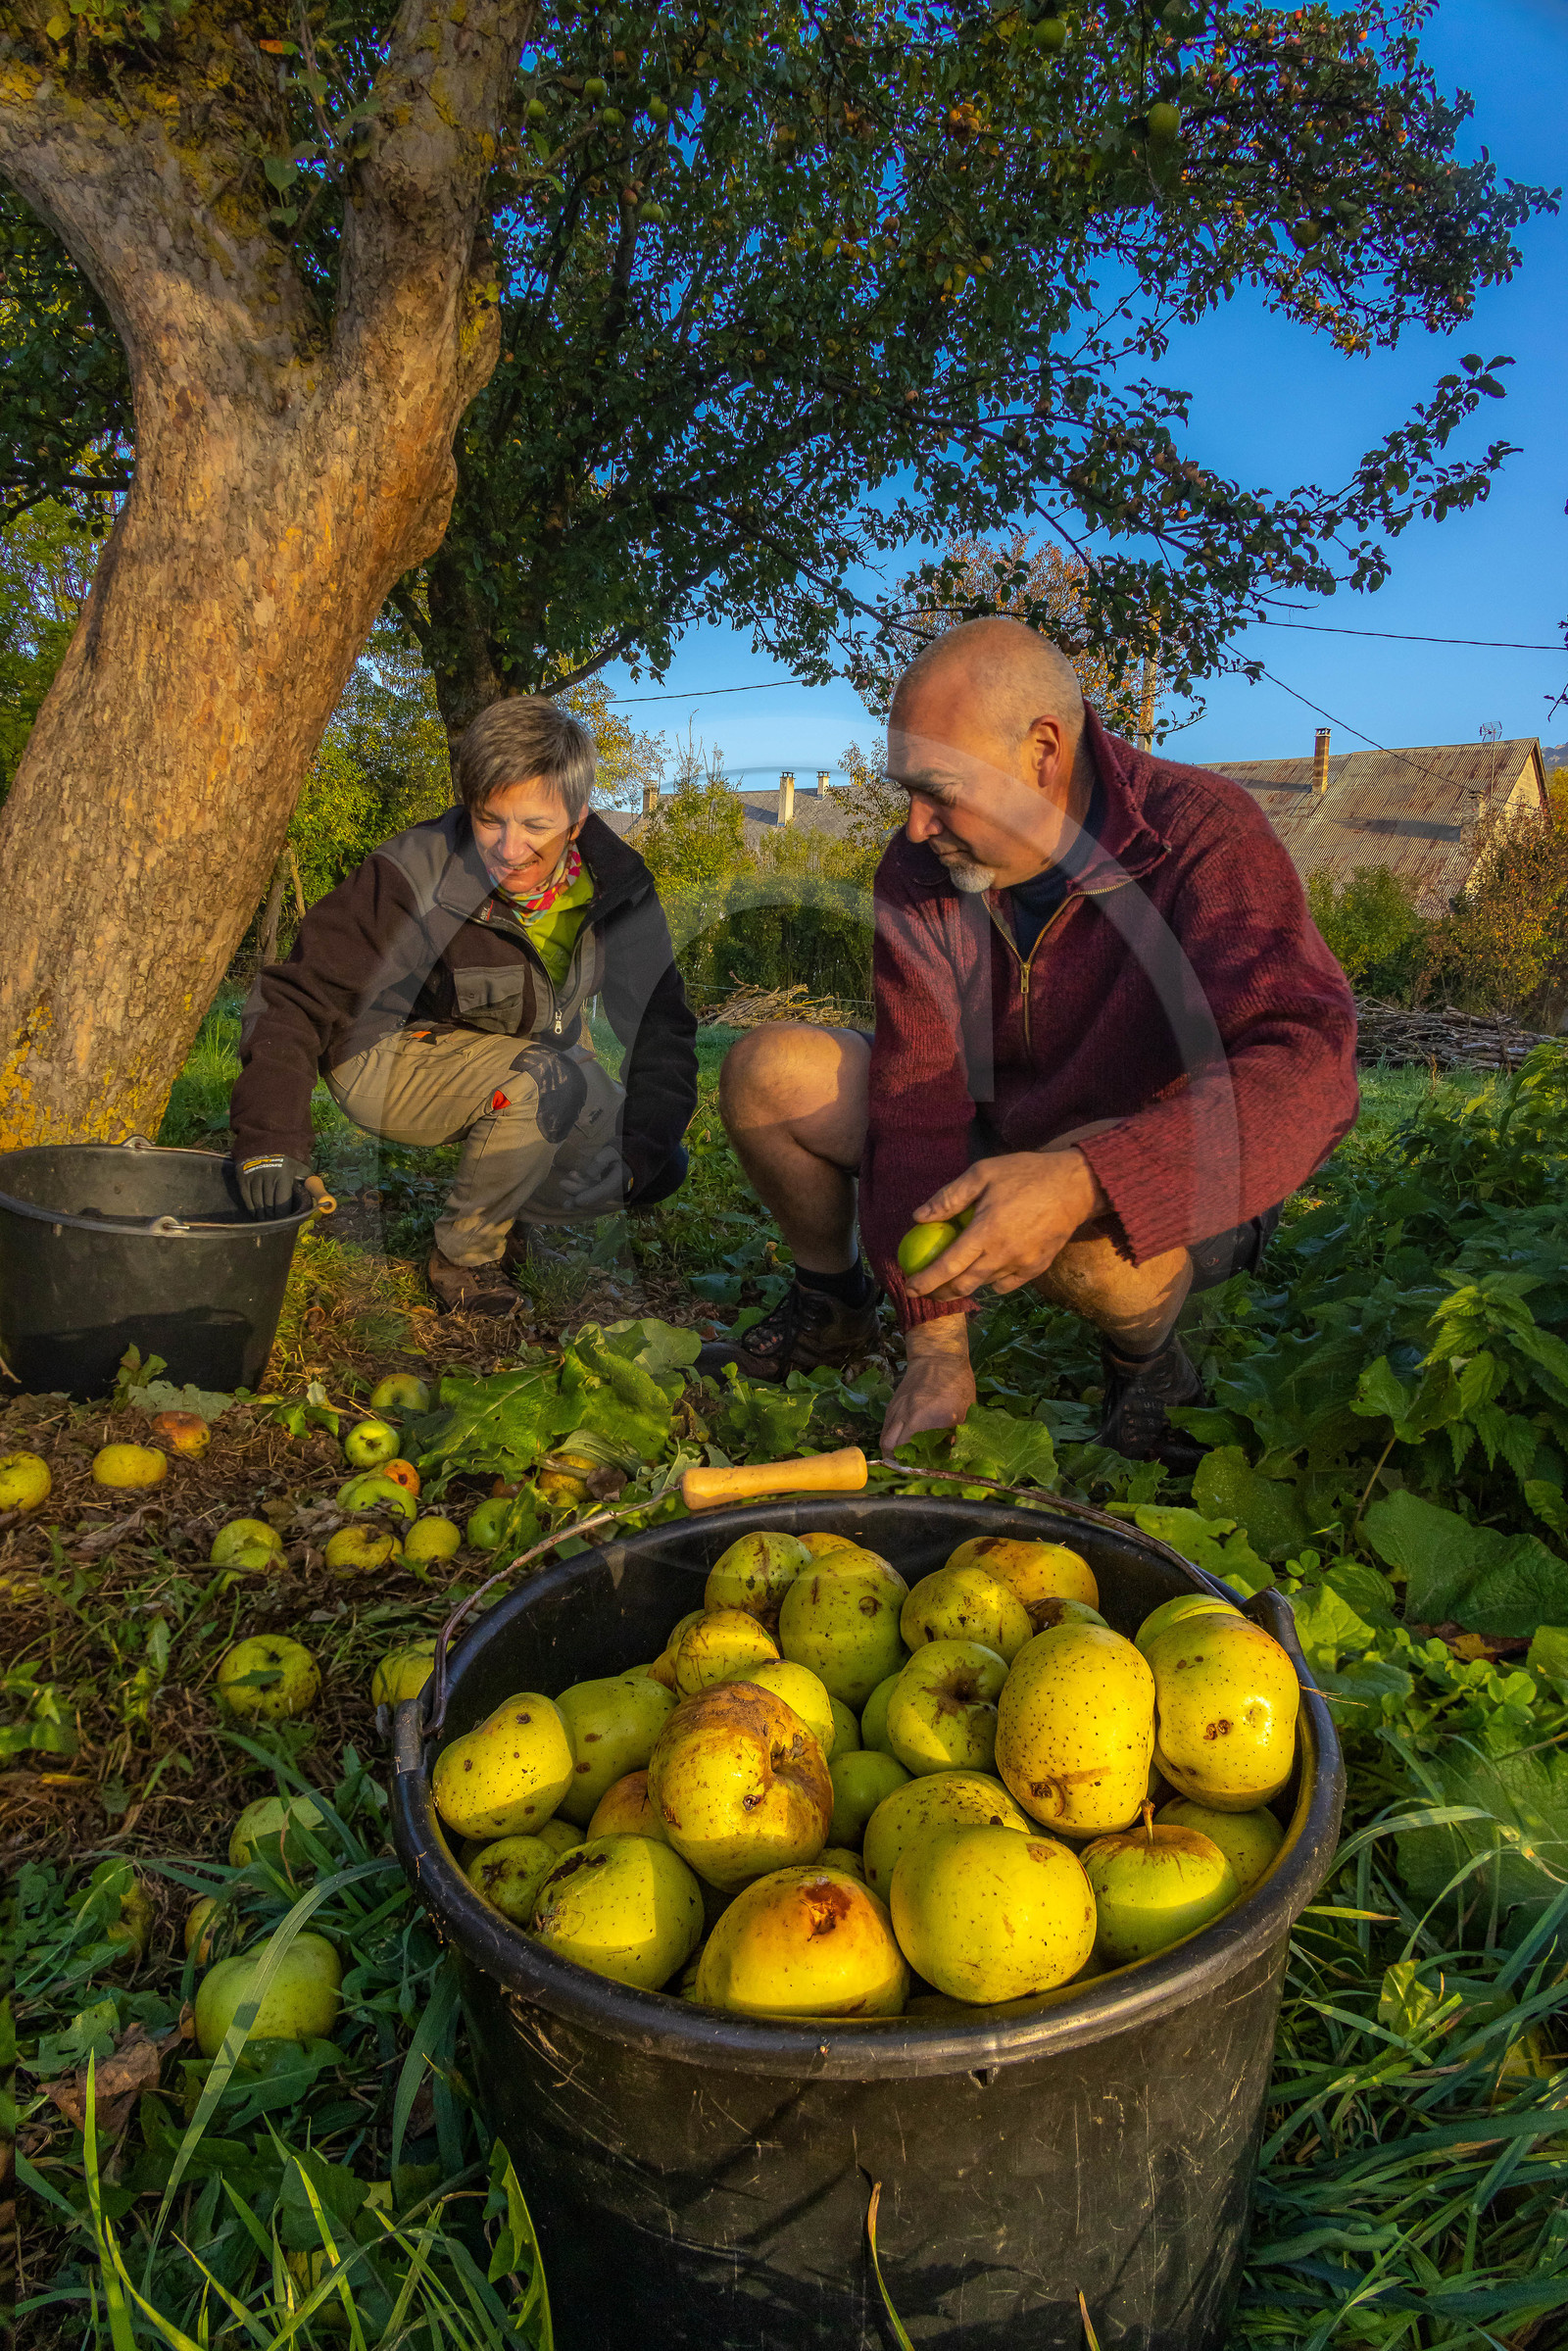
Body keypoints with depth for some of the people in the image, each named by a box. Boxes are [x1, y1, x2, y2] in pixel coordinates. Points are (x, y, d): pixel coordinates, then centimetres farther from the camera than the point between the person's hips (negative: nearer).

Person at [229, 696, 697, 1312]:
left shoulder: (616, 884, -14)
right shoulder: (415, 879, -28)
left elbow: (661, 1020, -5)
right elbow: (296, 995, -25)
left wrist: (647, 1141, -20)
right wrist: (270, 1138, -37)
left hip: (525, 1058, 6)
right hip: (392, 1056, -5)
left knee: (659, 1169, -7)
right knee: (547, 1078, -35)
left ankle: (505, 1209, 16)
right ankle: (463, 1255, -12)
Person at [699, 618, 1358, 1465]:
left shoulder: (1201, 833, -25)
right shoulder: (920, 868, -11)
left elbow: (1307, 1075, -38)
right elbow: (920, 1087, -17)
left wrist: (1083, 1181, -54)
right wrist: (935, 1345, -23)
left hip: (1184, 1196, -4)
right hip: (1000, 1140, 5)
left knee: (1085, 1219, -41)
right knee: (768, 1071, -11)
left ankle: (1149, 1363, -5)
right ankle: (832, 1306, 14)